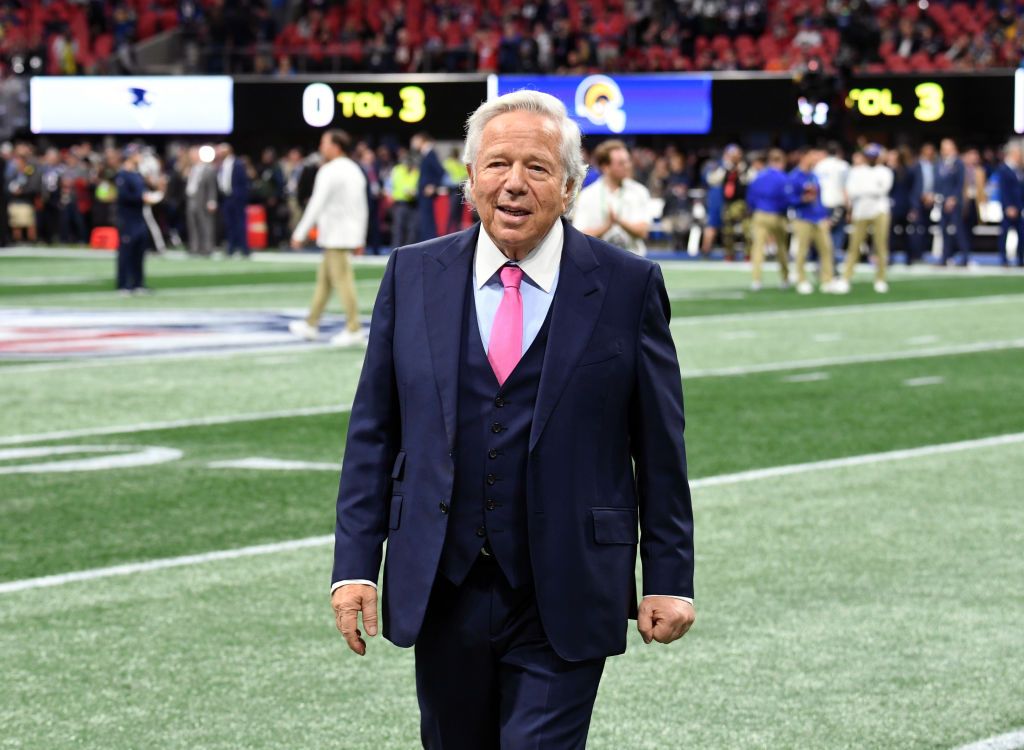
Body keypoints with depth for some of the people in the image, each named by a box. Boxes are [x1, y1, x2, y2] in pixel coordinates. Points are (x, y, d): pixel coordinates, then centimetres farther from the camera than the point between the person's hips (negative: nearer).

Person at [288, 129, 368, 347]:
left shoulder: (329, 171, -14)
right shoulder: (355, 170, 15)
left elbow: (316, 205, -18)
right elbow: (362, 207, 18)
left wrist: (300, 234, -14)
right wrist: (360, 237, 22)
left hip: (335, 236, -9)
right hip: (350, 233, 9)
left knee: (342, 280, -8)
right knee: (324, 278, 15)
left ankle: (354, 329, -9)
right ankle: (311, 324, 20)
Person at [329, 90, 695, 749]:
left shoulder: (627, 287, -2)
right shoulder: (414, 276, 4)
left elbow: (660, 447, 1)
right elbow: (373, 433, 5)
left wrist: (671, 581, 0)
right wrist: (355, 564, -1)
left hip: (565, 604, -3)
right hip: (443, 592, 3)